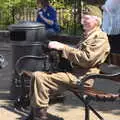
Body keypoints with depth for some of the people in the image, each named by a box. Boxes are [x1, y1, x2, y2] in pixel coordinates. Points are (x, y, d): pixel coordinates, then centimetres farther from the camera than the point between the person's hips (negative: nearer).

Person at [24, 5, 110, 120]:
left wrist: (63, 47, -20)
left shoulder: (100, 38, -10)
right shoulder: (88, 35, 21)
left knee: (39, 77, -23)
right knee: (36, 75, 3)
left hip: (81, 77, -10)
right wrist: (59, 48, 12)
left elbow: (87, 59, -23)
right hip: (73, 70, 10)